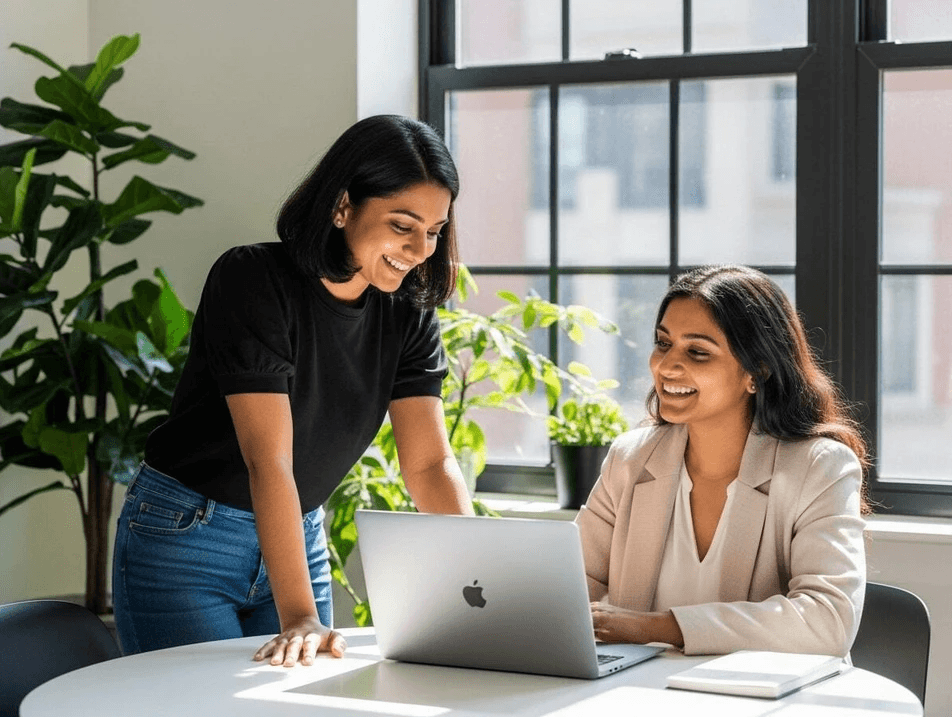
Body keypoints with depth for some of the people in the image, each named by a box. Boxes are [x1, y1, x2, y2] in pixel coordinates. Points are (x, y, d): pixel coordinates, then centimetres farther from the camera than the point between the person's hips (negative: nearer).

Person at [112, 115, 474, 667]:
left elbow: (431, 461, -10)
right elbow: (268, 458, -29)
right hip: (185, 539, -5)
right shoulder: (251, 281, -22)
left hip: (300, 537, 6)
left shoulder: (409, 315, -4)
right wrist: (298, 617, -36)